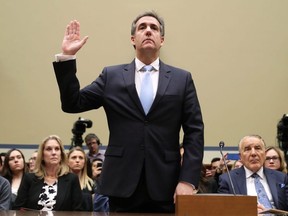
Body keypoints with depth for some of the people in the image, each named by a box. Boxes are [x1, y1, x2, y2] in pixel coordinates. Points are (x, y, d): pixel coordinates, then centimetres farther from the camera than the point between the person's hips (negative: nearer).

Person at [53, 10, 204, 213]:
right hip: (122, 184, 0)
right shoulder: (111, 76, 10)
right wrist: (67, 57, -5)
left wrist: (188, 180, -8)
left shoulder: (182, 79, 8)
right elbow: (72, 103, 4)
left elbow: (194, 132, 3)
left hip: (165, 186, 0)